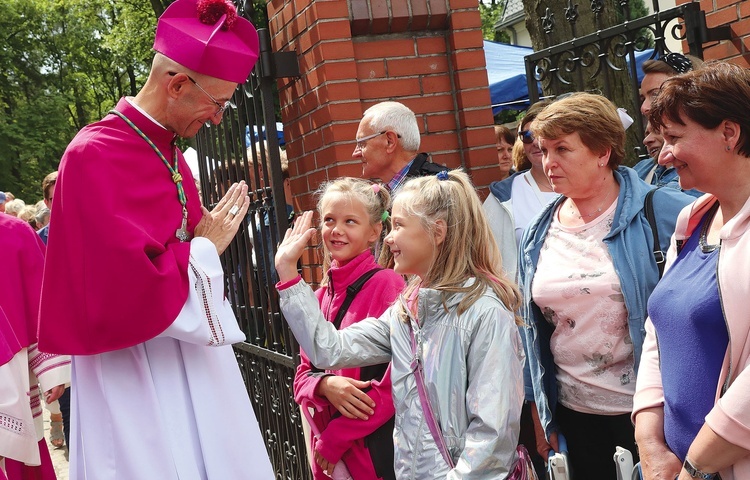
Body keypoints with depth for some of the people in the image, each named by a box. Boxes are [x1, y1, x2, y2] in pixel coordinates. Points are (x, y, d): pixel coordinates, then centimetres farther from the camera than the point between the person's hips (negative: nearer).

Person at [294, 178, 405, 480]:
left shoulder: (387, 284, -11)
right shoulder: (320, 297, 7)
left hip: (379, 448, -6)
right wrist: (325, 385, -13)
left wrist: (337, 437, -13)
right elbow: (303, 376, 10)